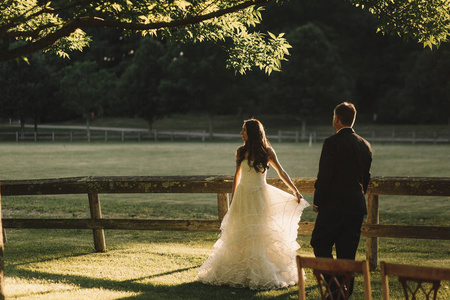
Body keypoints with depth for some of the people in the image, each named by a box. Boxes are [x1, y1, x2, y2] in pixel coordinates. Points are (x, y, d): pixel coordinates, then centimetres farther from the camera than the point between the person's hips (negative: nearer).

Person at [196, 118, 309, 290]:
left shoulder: (267, 152, -5)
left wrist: (295, 191, -2)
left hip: (260, 198, -2)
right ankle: (238, 274, 12)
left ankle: (263, 275, 7)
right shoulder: (241, 151, 2)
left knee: (261, 235, -1)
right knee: (239, 236, 4)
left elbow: (281, 172, 0)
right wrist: (233, 198, 12)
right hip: (243, 197, 2)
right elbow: (237, 175, 11)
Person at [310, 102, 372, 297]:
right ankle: (346, 291, 13)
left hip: (334, 205, -6)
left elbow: (324, 176, -14)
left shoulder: (332, 143, -12)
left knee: (320, 244, 6)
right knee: (347, 250, 11)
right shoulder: (365, 145, 8)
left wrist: (317, 201, -3)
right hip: (357, 206, 6)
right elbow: (366, 177, 14)